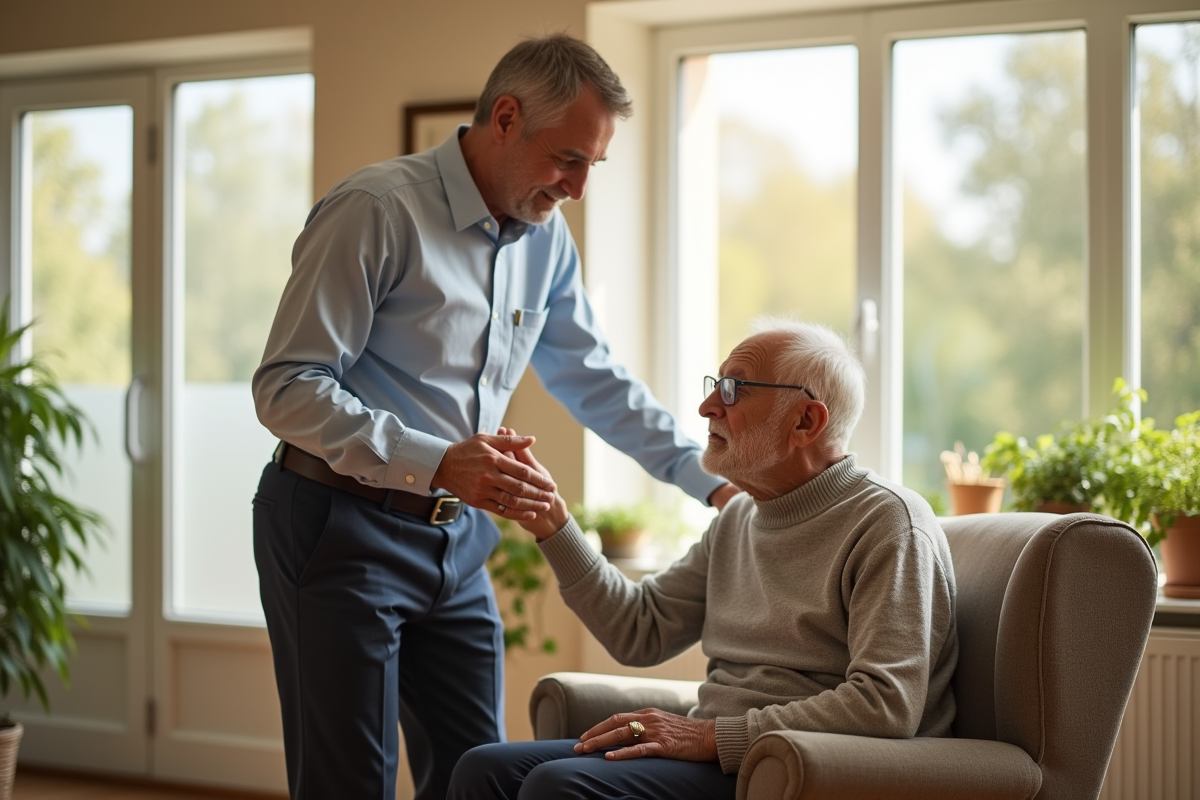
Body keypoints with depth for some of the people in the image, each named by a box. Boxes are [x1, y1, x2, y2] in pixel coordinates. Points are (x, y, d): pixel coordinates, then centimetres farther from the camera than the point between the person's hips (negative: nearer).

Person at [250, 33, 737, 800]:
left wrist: (710, 479, 8)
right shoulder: (377, 210, -16)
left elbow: (595, 379, 18)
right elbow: (287, 388, -19)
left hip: (457, 537, 7)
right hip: (343, 530, -7)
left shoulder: (546, 237, 8)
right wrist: (436, 464, -30)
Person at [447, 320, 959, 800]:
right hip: (715, 752, 8)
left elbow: (886, 706, -21)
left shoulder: (886, 521, -10)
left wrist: (715, 735, -21)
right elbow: (639, 632, 18)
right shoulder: (738, 520, 18)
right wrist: (552, 525, 8)